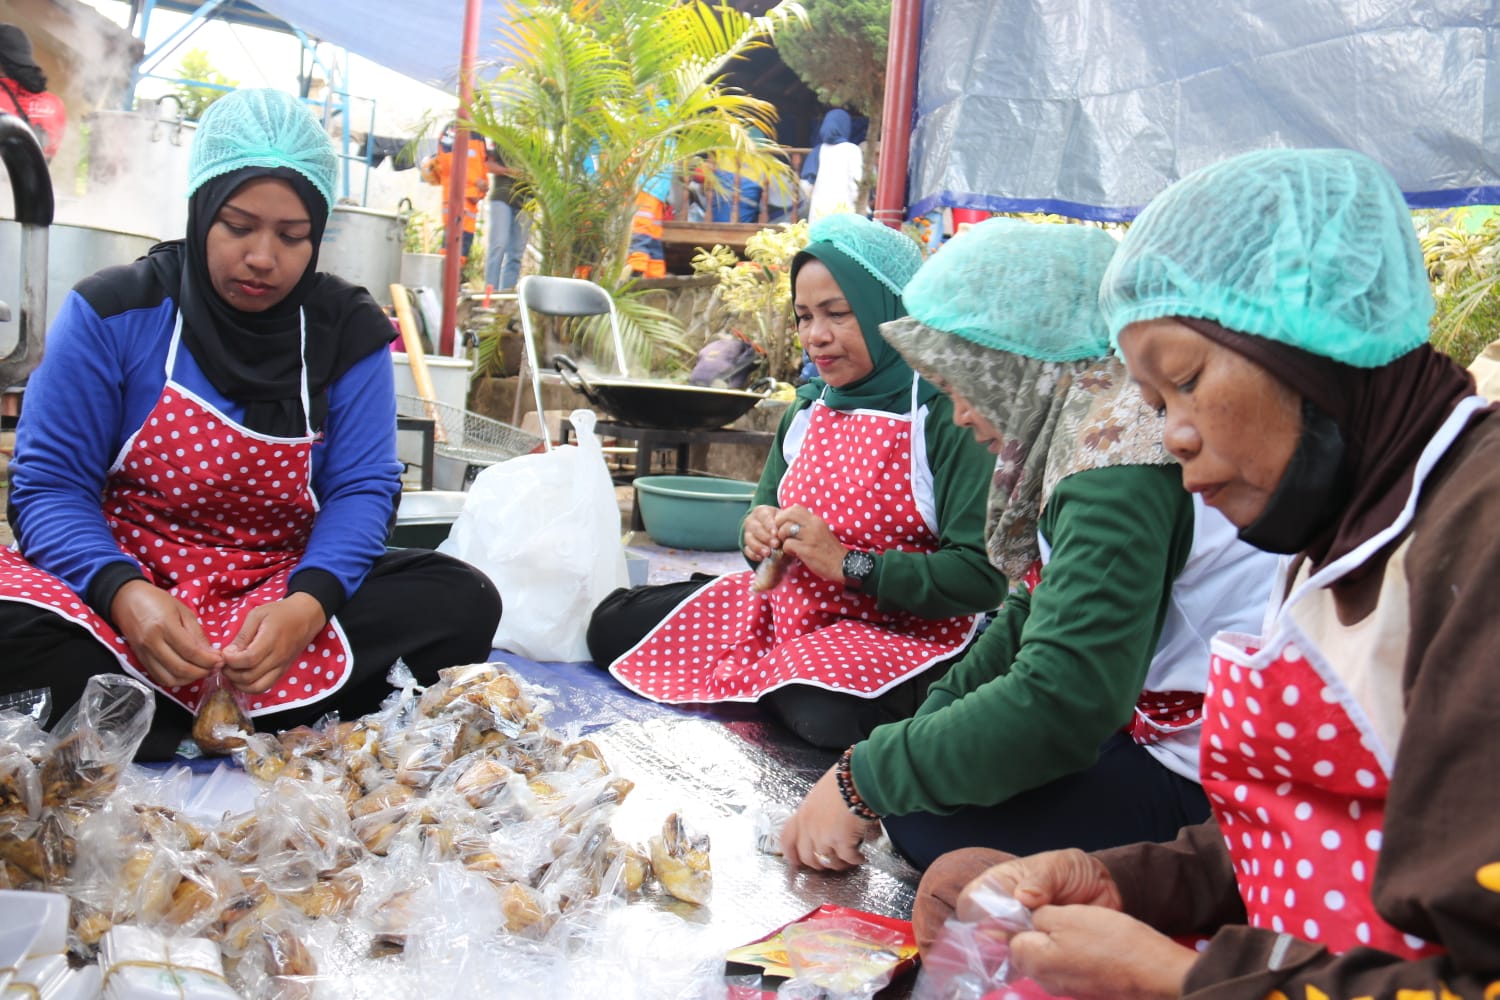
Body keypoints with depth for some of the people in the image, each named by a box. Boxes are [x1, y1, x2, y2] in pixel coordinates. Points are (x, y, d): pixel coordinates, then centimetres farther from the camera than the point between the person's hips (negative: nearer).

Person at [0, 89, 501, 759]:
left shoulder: (349, 331, 0)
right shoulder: (113, 312, -3)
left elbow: (361, 488, -5)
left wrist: (307, 606, -26)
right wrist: (124, 594, -27)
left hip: (280, 595, 2)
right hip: (117, 582, -1)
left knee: (462, 602, -22)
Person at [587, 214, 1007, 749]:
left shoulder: (948, 417, -18)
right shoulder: (808, 409, 6)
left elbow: (984, 576, -24)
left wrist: (846, 562, -25)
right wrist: (759, 528, -6)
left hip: (899, 634, -7)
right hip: (785, 604, 7)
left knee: (826, 713, -40)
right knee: (612, 626, 3)